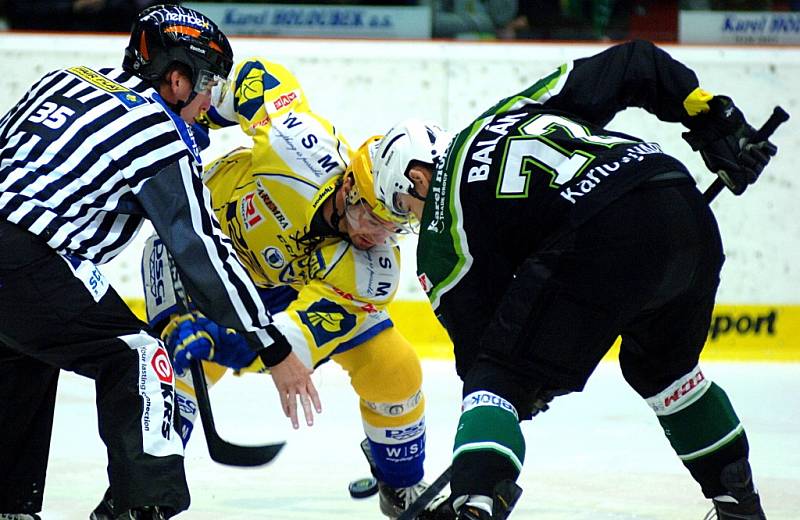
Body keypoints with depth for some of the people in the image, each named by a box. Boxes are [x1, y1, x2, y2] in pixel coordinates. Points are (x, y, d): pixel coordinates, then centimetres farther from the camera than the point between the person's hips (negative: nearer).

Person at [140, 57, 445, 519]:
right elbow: (259, 76, -22)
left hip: (292, 284, 2)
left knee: (393, 369, -5)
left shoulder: (371, 276, -31)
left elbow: (305, 335, -40)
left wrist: (235, 345, -56)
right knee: (185, 356, -28)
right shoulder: (304, 149, -39)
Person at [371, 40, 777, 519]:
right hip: (691, 221, 7)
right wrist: (715, 119, 27)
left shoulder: (441, 231, 13)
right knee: (665, 368, 33)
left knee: (497, 380, 0)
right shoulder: (516, 108, 31)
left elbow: (476, 327, 12)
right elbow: (635, 65, 27)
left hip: (602, 241, -7)